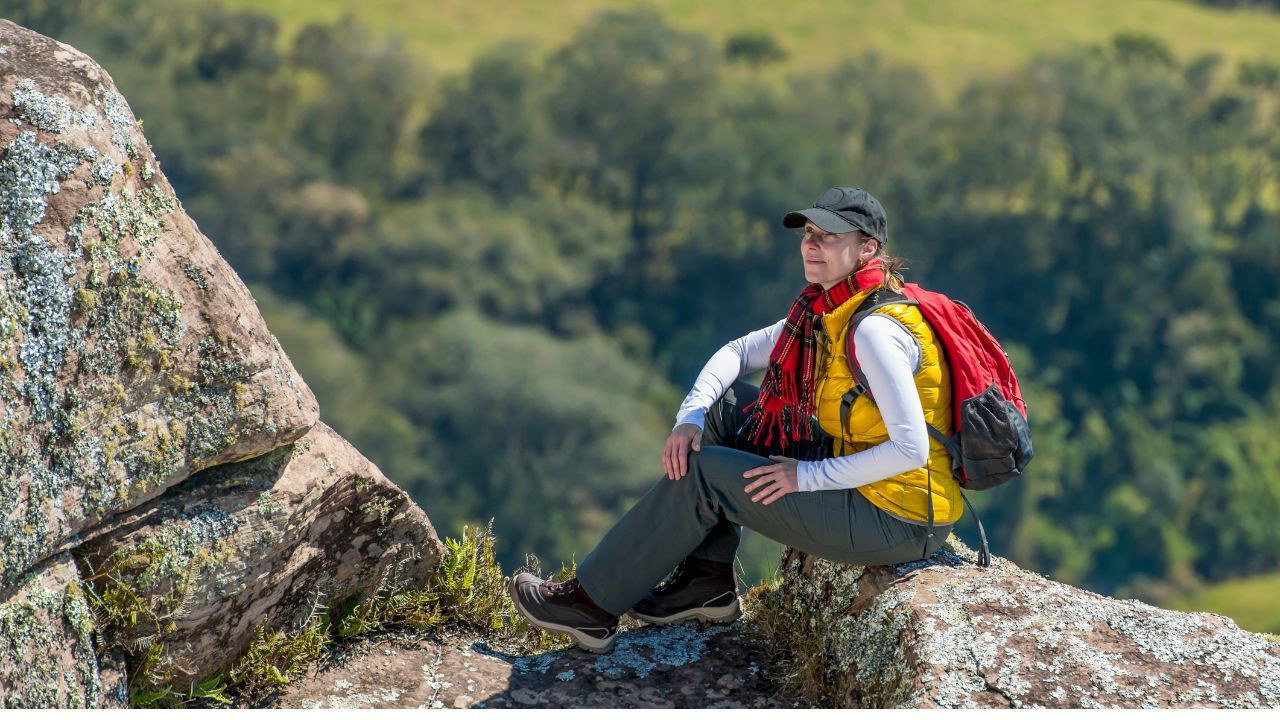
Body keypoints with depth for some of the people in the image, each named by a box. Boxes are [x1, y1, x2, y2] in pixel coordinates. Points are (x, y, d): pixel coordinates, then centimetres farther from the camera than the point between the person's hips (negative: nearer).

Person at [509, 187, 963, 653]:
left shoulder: (876, 330, -23)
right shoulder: (826, 311, 6)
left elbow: (911, 449, -29)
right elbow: (738, 353, 15)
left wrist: (807, 476, -22)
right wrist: (690, 416, -3)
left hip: (899, 522, -10)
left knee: (705, 473, -10)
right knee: (726, 405, 12)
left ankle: (594, 603, 3)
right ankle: (707, 580, 13)